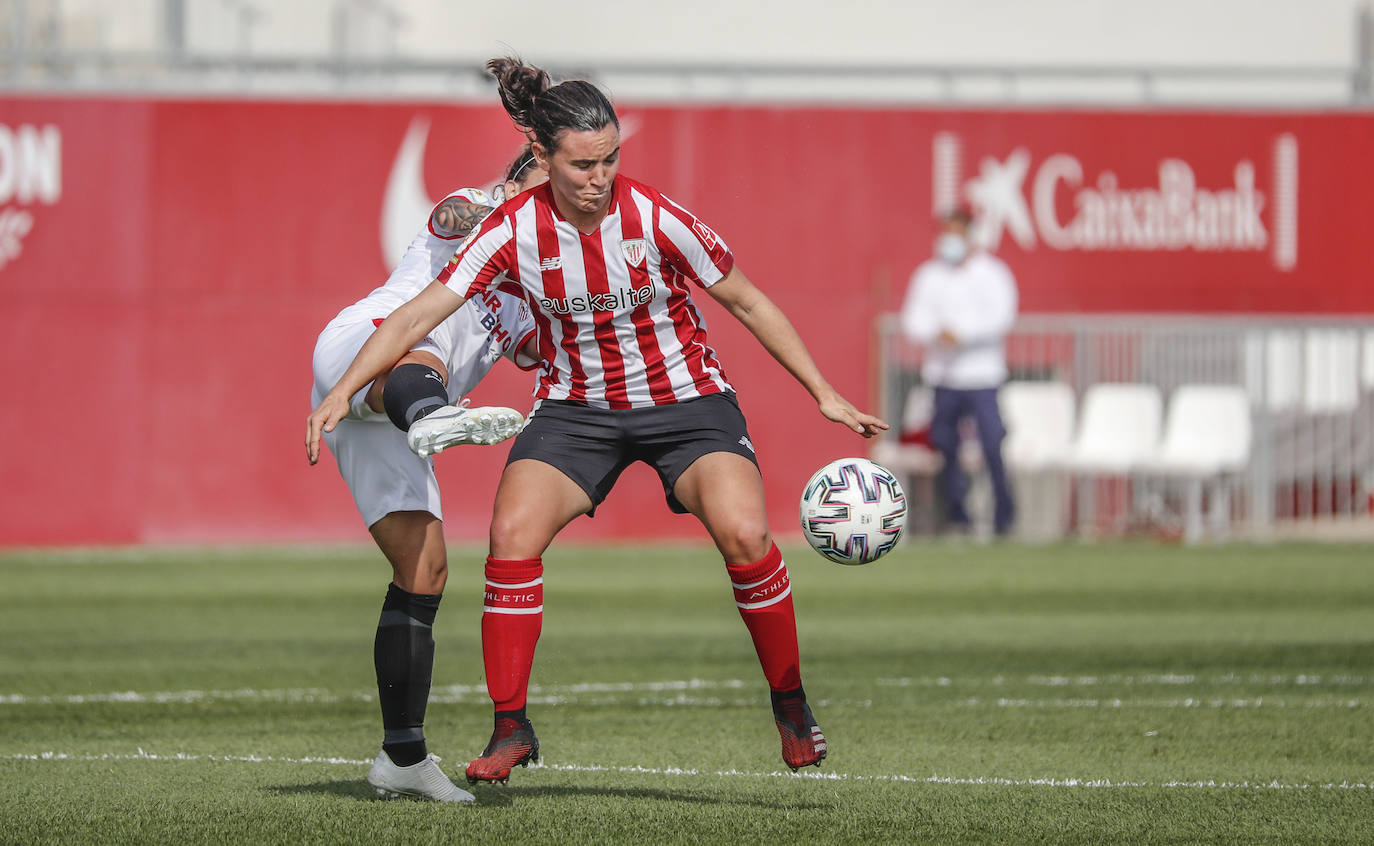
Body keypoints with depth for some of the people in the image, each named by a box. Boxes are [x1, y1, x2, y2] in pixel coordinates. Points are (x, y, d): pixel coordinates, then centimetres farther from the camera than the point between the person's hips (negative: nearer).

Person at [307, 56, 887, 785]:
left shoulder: (656, 220, -19)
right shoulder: (515, 231, -16)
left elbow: (747, 302, -7)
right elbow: (420, 314, -15)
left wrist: (825, 394, -5)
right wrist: (343, 391, -27)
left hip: (684, 396, -2)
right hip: (577, 408, 2)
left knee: (744, 534, -23)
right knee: (512, 535, -20)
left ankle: (790, 706, -1)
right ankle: (510, 730, -8)